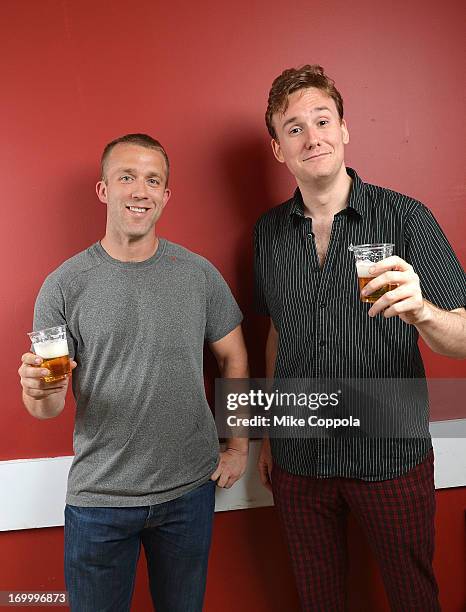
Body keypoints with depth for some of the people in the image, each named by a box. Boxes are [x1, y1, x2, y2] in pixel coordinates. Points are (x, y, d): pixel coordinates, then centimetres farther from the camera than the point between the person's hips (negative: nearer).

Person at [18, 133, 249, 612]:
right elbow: (48, 406, -4)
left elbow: (234, 358, 6)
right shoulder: (65, 285, -7)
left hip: (190, 488, 2)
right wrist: (39, 393, -27)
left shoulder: (199, 274, -4)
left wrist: (239, 445, 3)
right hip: (99, 496, -1)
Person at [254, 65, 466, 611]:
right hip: (299, 458, 3)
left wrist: (421, 310, -34)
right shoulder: (269, 231, 1)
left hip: (391, 454, -2)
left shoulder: (405, 217, -10)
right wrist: (268, 433, 11)